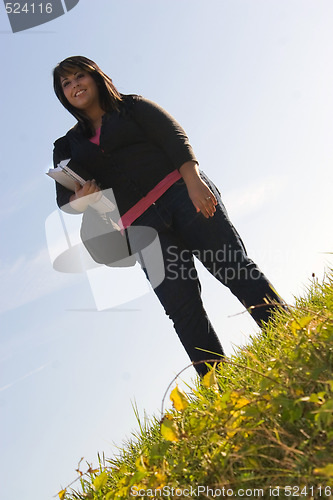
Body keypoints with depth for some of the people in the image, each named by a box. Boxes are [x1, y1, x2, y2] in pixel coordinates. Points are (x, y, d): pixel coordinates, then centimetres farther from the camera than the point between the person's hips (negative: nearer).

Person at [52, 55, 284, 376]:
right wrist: (80, 199, -10)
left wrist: (194, 181, -16)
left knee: (235, 267, -10)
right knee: (182, 310, -8)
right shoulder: (67, 146, 22)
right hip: (141, 227, 2)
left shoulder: (132, 106, 15)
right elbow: (64, 199, 15)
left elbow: (173, 138, 1)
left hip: (180, 192, -2)